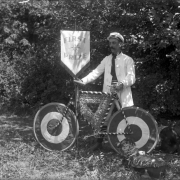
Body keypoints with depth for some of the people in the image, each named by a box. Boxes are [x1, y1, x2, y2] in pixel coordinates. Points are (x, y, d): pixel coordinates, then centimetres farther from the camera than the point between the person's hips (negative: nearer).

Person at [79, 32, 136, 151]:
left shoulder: (128, 60, 2)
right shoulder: (107, 60, 13)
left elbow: (131, 77, -8)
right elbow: (96, 72, 7)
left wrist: (122, 84, -27)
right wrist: (83, 81, -7)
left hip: (123, 95, -3)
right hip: (108, 94, 3)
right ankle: (99, 142, 7)